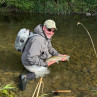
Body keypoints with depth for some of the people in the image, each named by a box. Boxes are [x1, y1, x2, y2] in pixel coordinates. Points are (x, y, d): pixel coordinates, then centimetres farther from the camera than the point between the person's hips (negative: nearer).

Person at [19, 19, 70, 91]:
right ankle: (26, 77, -7)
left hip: (35, 58, 9)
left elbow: (49, 48, 10)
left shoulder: (47, 36, -4)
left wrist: (59, 55, -5)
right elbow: (31, 58, -35)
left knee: (51, 55, 15)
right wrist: (45, 64, -26)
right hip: (29, 63, -9)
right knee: (47, 71, 1)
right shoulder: (38, 39, -36)